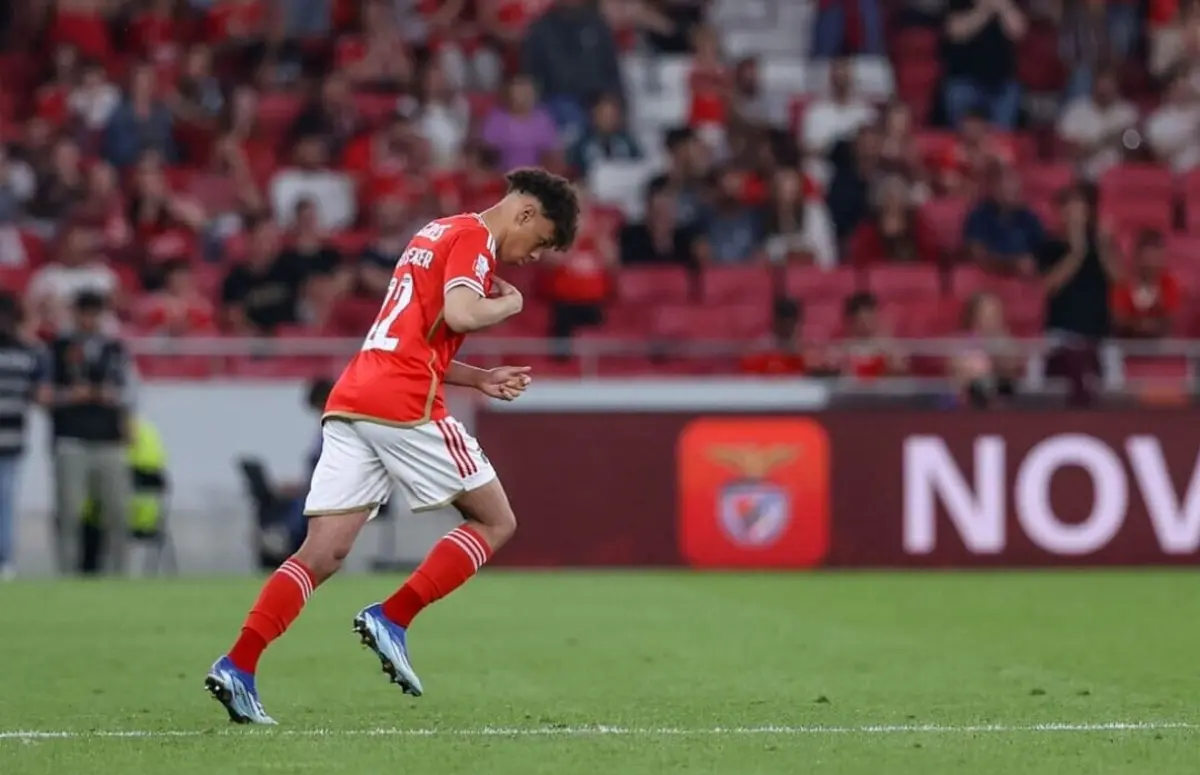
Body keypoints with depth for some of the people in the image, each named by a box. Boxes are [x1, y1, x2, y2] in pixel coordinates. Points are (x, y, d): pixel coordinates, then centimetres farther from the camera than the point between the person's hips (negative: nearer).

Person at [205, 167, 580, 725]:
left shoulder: (440, 233, 28)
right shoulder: (474, 237, -1)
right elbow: (461, 314, -20)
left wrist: (481, 380, 22)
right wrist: (510, 303, 0)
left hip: (349, 403, 9)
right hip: (403, 407, -9)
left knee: (322, 555, 2)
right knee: (495, 522, 5)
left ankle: (238, 667, -11)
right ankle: (391, 620, -5)